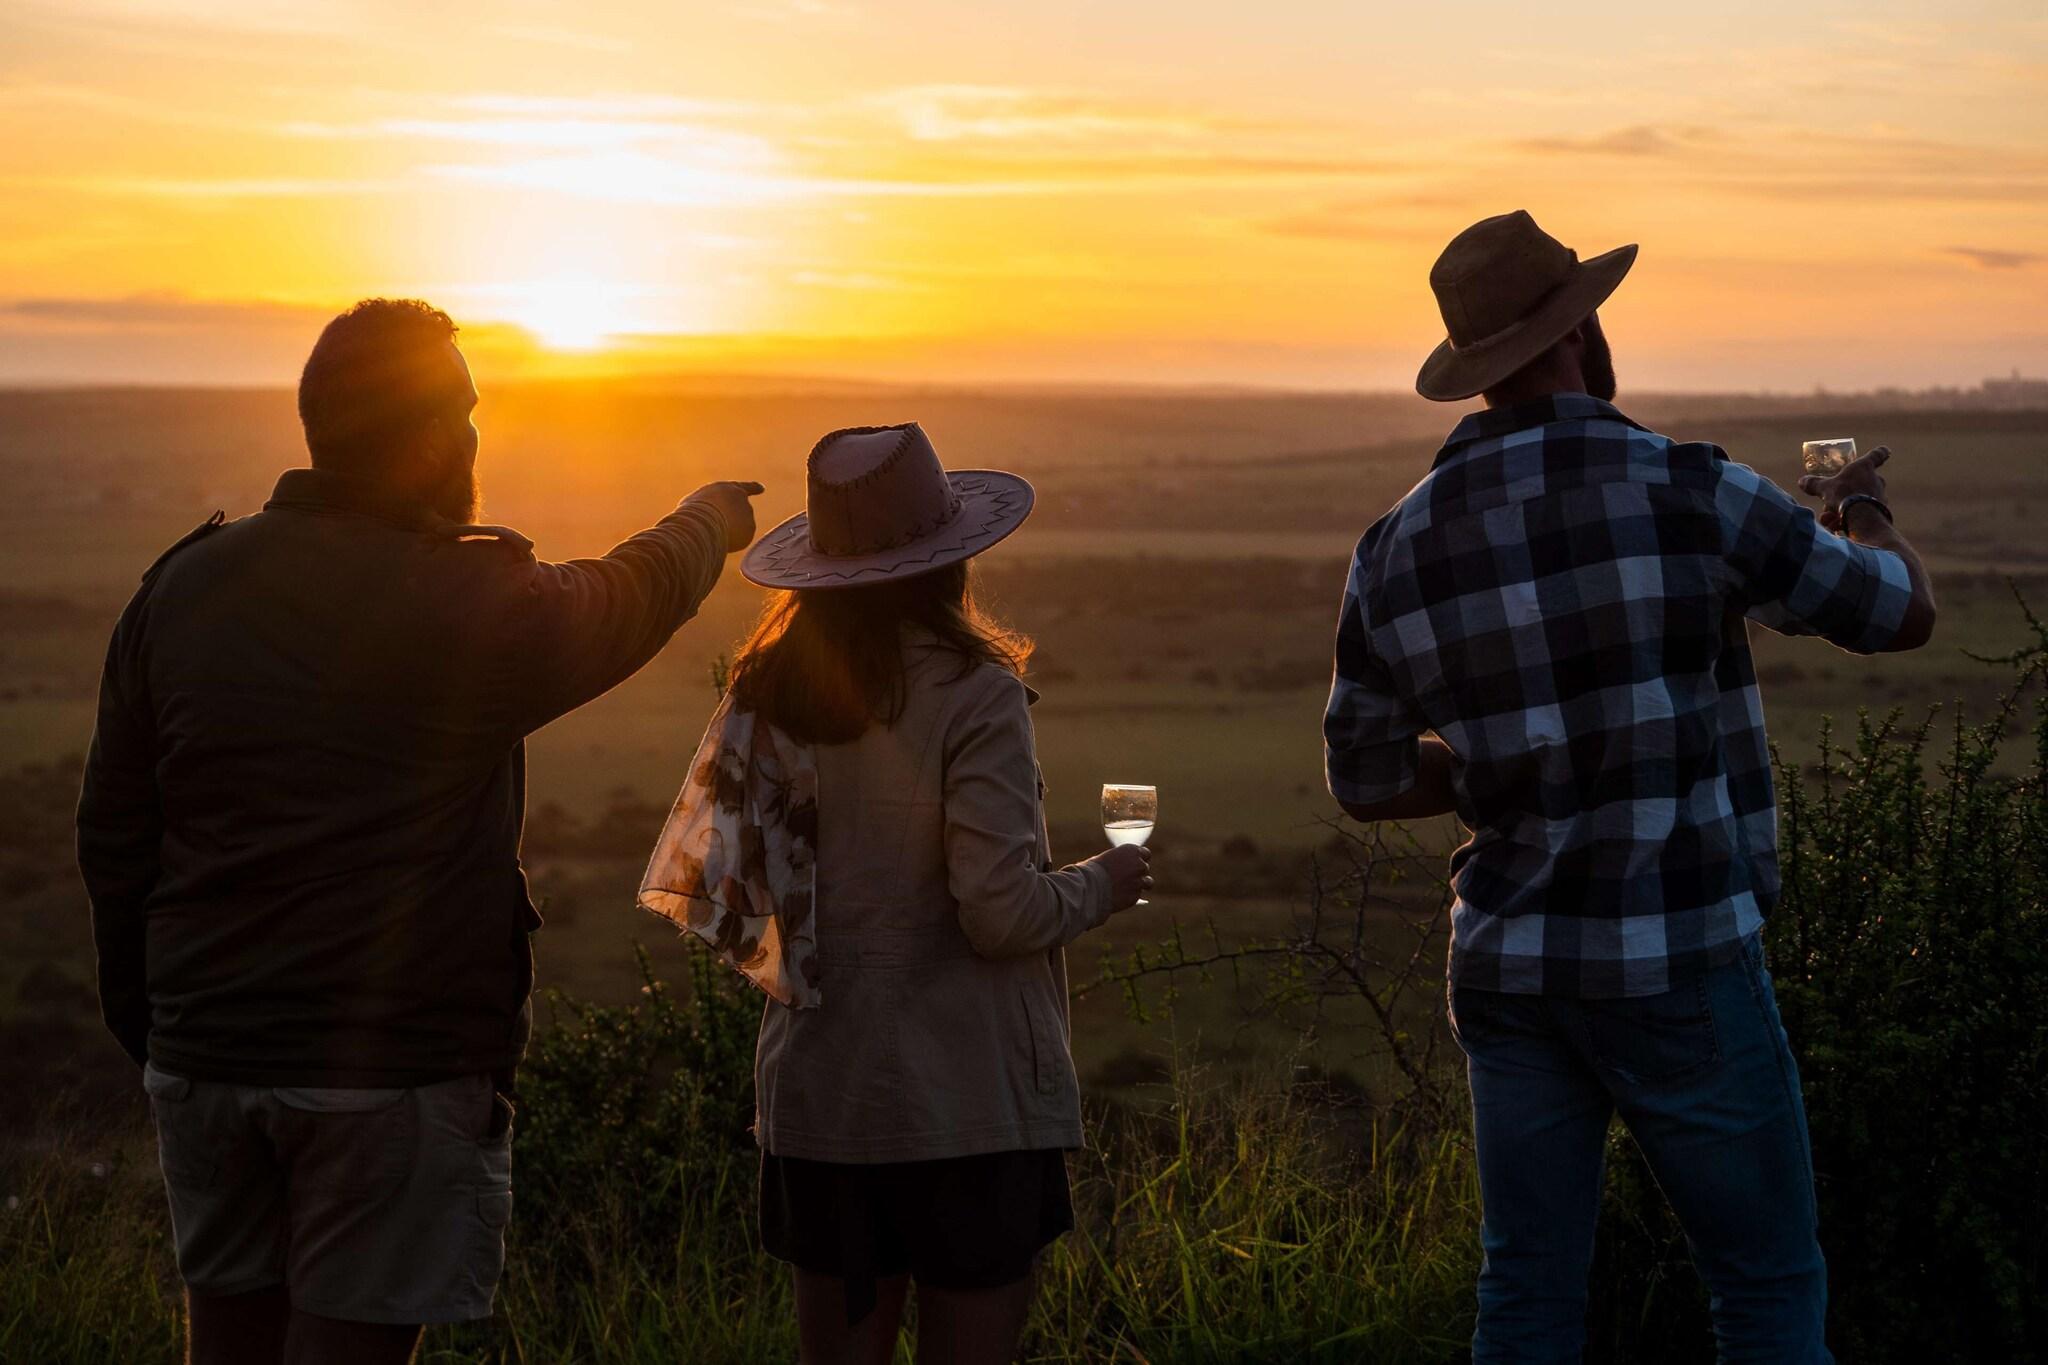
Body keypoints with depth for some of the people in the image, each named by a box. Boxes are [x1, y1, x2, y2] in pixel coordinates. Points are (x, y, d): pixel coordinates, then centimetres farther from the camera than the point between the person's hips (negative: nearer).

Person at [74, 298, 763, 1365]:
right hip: (398, 1067, -5)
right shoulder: (477, 605, -12)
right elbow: (633, 596, 9)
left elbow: (113, 835, 8)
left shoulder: (179, 591, 2)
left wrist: (144, 1019, 20)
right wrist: (713, 519, 32)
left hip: (203, 1058, 5)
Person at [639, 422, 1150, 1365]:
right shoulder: (971, 695, -15)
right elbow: (1002, 912, -16)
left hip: (817, 1095, 6)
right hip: (964, 1104, -5)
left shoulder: (773, 691, 2)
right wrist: (1098, 887, 2)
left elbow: (739, 880, 7)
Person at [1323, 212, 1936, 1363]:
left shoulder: (1398, 546, 2)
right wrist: (1864, 517, 21)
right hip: (1679, 967, -5)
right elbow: (1902, 612, 0)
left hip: (1511, 968, 5)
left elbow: (1368, 778, 11)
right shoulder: (1685, 492, -13)